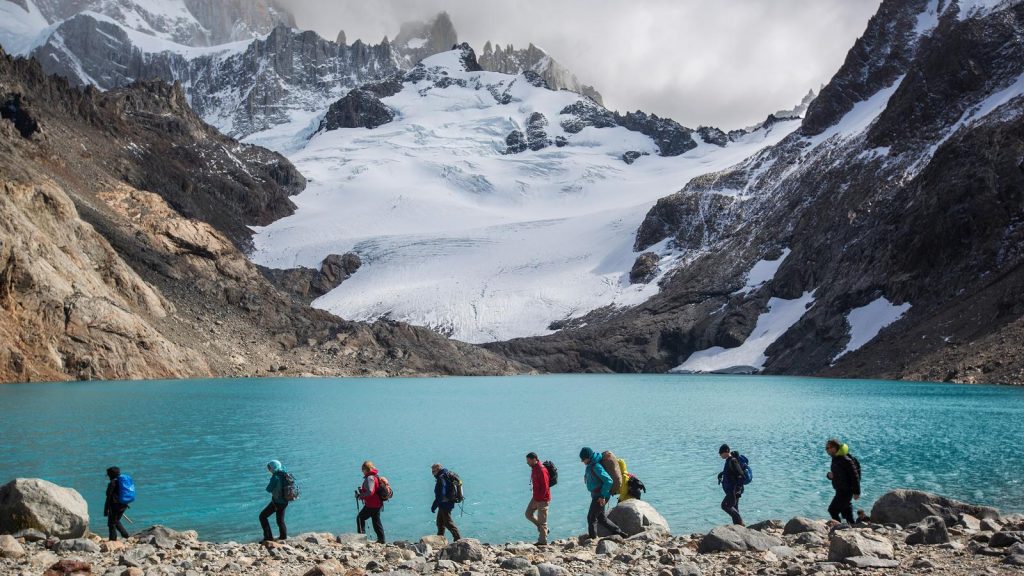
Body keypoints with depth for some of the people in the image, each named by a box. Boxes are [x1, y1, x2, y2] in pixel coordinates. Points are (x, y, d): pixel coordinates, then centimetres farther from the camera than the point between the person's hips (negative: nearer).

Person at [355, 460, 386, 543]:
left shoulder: (369, 478, -19)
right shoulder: (377, 476, 11)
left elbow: (370, 492, -27)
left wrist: (360, 496, -14)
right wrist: (362, 490, 13)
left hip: (371, 505, -9)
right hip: (378, 504, 9)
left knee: (360, 518, 4)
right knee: (376, 521, 15)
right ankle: (381, 539, 17)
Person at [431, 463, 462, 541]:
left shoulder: (441, 478, -21)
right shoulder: (445, 476, 12)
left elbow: (441, 495, -27)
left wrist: (434, 505, -21)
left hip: (445, 504, -11)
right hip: (443, 505, 11)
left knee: (448, 523, -5)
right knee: (440, 522, 20)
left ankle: (458, 538, -5)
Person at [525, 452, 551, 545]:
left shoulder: (541, 470, -21)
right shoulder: (534, 469, 8)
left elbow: (545, 487, -22)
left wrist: (537, 500, -20)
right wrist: (535, 498, 13)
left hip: (543, 499, -10)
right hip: (536, 497, 10)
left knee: (542, 520, -1)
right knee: (528, 514, 13)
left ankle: (543, 542, 10)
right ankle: (544, 529, 25)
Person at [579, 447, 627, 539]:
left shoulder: (596, 467, -25)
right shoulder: (590, 465, 5)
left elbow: (608, 481, -29)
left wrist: (602, 496, -24)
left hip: (600, 497, -10)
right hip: (596, 495, 10)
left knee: (591, 518, -3)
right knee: (601, 518, 19)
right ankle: (618, 532, 27)